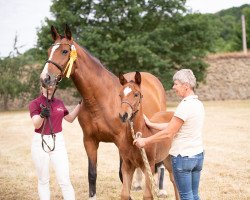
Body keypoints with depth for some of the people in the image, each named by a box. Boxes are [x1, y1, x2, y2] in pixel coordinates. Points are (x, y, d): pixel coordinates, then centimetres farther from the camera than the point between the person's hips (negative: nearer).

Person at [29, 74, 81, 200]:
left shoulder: (59, 103, 9)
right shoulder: (35, 103, -5)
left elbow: (70, 118, 25)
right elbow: (36, 124, -20)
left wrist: (80, 104, 17)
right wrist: (42, 115, -41)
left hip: (58, 142, 3)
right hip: (40, 142, -2)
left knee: (64, 181, -3)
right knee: (43, 181, 7)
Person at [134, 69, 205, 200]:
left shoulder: (185, 106, -19)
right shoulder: (199, 104, 8)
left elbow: (168, 133, -16)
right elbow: (173, 126, 12)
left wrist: (145, 141, -6)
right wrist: (151, 124, 17)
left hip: (183, 156, -8)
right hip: (198, 155, 8)